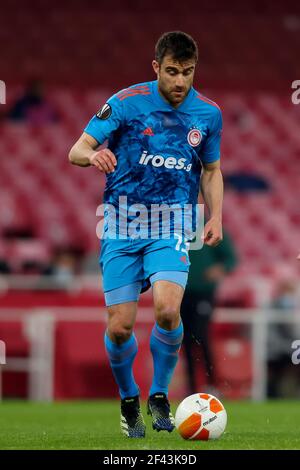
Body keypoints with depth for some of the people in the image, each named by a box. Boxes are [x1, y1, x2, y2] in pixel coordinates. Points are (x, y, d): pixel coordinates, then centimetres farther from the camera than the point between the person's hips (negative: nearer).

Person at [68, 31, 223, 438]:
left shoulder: (208, 114, 5)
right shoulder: (126, 102, -4)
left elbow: (212, 170, 20)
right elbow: (76, 151, -6)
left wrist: (215, 217, 4)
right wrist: (93, 155, -30)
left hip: (171, 226, 1)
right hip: (122, 223, -1)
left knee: (167, 310, -23)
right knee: (120, 327, -5)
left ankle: (159, 396, 1)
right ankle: (129, 401, 23)